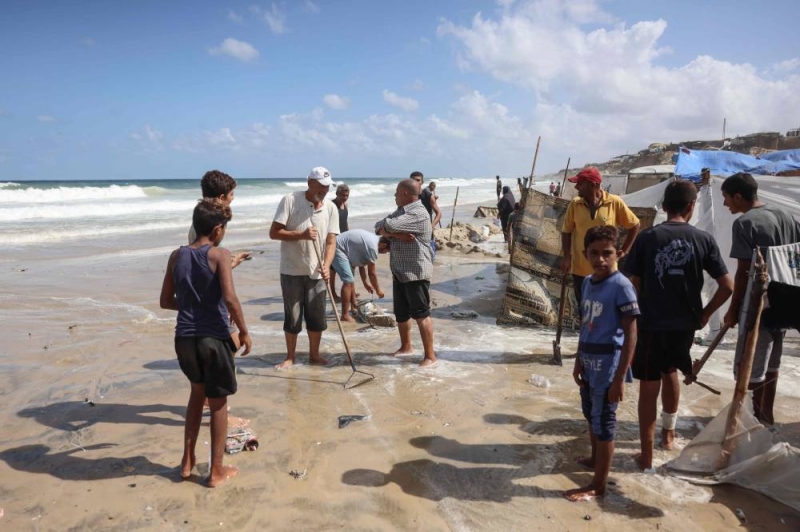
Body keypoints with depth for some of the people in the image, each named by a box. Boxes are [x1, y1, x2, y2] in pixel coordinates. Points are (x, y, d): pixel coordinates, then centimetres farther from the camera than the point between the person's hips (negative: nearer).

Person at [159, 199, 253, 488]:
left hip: (184, 337, 5)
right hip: (213, 337, -5)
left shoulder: (177, 256, 4)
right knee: (218, 402, 11)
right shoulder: (219, 254, -11)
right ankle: (217, 471, 22)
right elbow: (230, 298, -22)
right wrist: (244, 331, -11)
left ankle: (188, 461, 32)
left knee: (197, 392, 27)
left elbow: (166, 301, 9)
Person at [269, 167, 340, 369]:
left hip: (317, 272, 3)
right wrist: (301, 234, -24)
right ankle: (290, 357, 22)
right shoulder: (289, 200, -9)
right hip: (292, 271, -2)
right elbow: (274, 233, -12)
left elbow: (331, 242, -4)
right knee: (292, 317, 6)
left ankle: (314, 354, 26)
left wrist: (326, 266, -20)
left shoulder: (331, 208, -1)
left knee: (317, 316, 8)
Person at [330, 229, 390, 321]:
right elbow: (372, 273, -14)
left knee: (350, 280, 21)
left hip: (338, 247, 11)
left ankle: (354, 307, 36)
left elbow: (361, 263, 16)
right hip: (337, 249, -11)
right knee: (348, 281, -15)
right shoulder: (372, 246, -21)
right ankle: (345, 316, -13)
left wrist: (365, 282, 19)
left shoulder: (373, 239, 9)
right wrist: (378, 290, -2)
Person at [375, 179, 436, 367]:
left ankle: (430, 356, 1)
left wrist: (386, 228, -1)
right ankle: (405, 347, 35)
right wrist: (396, 234, -16)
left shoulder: (418, 213, -16)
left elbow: (388, 225, -24)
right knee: (401, 314, 17)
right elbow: (380, 228, 2)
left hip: (416, 272, -9)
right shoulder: (400, 211, 15)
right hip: (399, 272, 9)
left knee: (421, 314, -5)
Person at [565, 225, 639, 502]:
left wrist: (619, 378, -18)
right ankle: (595, 458, 46)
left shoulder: (621, 286, -17)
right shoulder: (587, 282, 5)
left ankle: (598, 485, 16)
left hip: (608, 362, -7)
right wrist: (578, 361, 15)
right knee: (590, 414, 23)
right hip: (589, 361, 7)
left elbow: (630, 336, -16)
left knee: (603, 421, 3)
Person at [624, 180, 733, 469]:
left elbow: (634, 285, -7)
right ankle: (668, 433, 43)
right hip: (685, 324, 3)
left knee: (648, 388, 5)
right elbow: (727, 286, -5)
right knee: (670, 372, 27)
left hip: (651, 324, -3)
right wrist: (705, 313, 9)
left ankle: (646, 454, 11)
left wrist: (635, 316, 8)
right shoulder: (704, 239, -3)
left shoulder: (646, 238, -7)